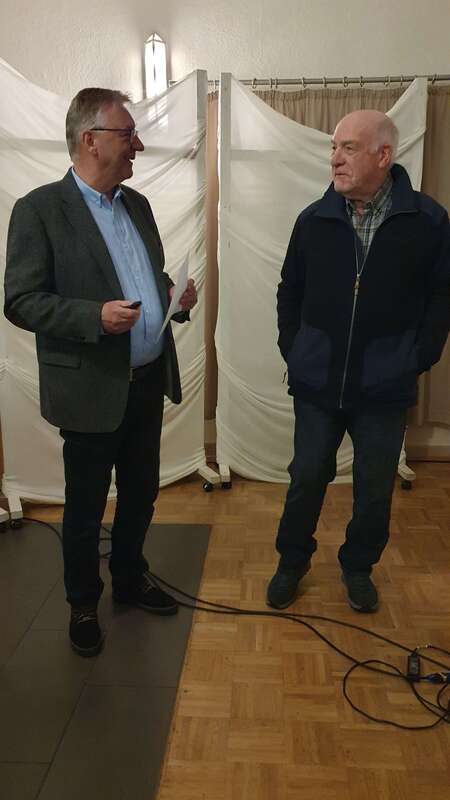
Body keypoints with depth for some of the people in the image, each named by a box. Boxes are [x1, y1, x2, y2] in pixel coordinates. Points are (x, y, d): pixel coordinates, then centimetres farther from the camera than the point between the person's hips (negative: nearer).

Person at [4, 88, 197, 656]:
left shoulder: (137, 203, 10)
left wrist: (173, 296, -2)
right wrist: (96, 317, -26)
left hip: (148, 380, 7)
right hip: (91, 390, -6)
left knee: (141, 494, 19)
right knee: (84, 509, 11)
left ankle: (130, 579, 42)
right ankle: (83, 604, 34)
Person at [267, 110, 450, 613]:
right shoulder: (314, 220, 0)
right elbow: (290, 292, 10)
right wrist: (292, 350, 4)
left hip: (385, 388, -1)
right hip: (316, 382, 1)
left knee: (375, 489, 12)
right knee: (306, 480, 11)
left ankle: (358, 567, 36)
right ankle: (291, 563, 32)